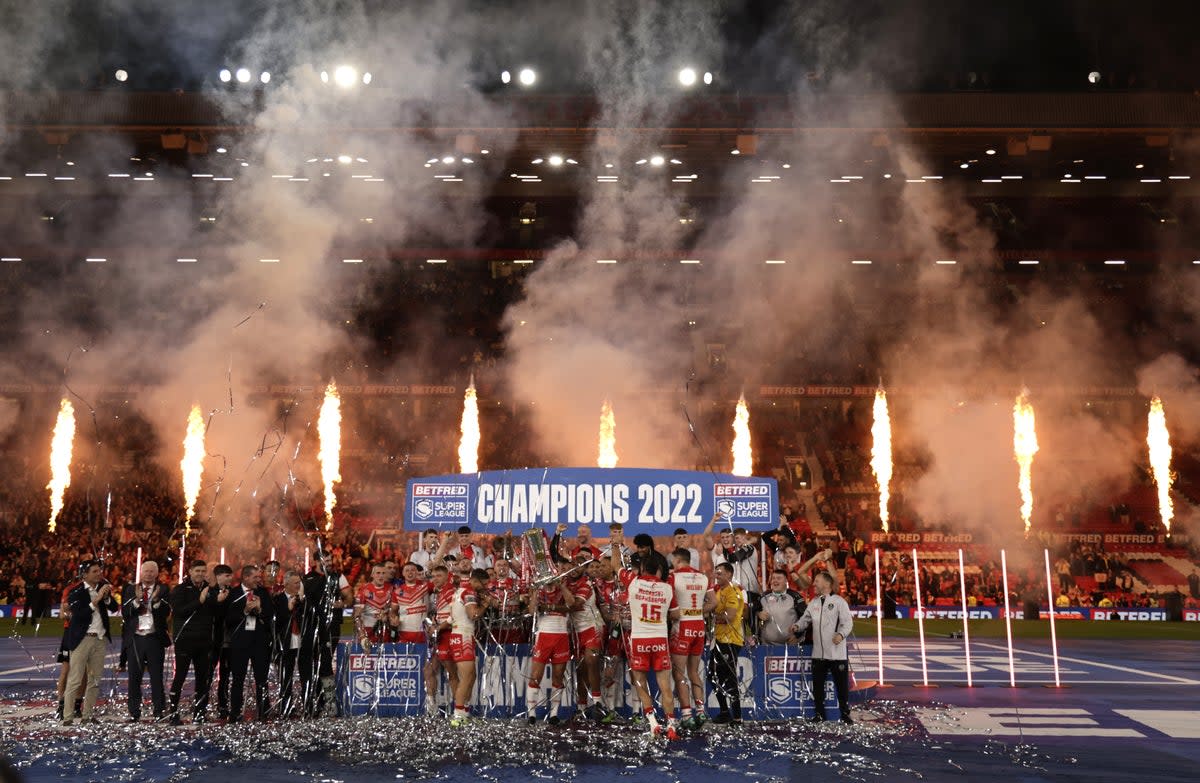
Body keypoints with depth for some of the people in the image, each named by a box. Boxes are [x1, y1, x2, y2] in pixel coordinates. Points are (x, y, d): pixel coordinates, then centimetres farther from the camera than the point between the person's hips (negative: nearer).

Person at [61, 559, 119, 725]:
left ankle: (88, 715, 14)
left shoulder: (102, 586, 6)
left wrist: (107, 597, -12)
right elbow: (78, 615, -19)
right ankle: (67, 717, -2)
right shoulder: (76, 592, -9)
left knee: (95, 679, 8)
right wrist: (96, 600, -24)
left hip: (100, 638, 5)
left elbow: (115, 608, 4)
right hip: (82, 638, -5)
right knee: (75, 680, -5)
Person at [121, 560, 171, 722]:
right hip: (135, 638, 1)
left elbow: (166, 613, -6)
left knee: (156, 677, 0)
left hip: (155, 638, -1)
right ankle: (134, 713, 11)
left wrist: (156, 600, -20)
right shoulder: (131, 589, 9)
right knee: (134, 677, 4)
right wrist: (137, 599, -16)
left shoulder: (163, 590, 4)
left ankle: (159, 713, 4)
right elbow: (125, 613, -2)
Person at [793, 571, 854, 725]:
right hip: (818, 653, 5)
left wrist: (841, 634, -27)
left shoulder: (839, 601, -5)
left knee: (842, 684, 3)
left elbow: (847, 622, -10)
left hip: (837, 653, -5)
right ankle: (820, 714, 20)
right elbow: (806, 619, 16)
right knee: (817, 684, 9)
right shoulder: (813, 603, 13)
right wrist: (797, 626, -4)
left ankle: (845, 714, 16)